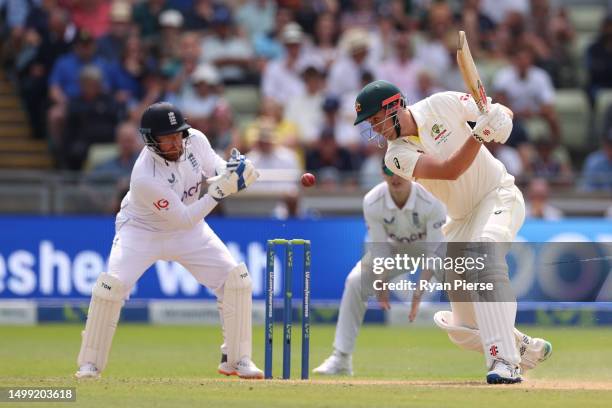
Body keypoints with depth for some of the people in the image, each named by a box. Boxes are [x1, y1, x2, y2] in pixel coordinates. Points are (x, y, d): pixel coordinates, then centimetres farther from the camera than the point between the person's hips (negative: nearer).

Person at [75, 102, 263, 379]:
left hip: (188, 231, 5)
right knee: (112, 284, -25)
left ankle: (236, 359, 7)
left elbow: (215, 168, 2)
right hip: (141, 230, -5)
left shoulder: (194, 140, -19)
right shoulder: (145, 178, -35)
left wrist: (234, 171, -22)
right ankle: (90, 364, -8)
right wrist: (220, 190, -35)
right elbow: (184, 218, -29)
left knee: (236, 279, -7)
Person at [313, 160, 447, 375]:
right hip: (393, 246, 2)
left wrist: (418, 294, -36)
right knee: (356, 281, -19)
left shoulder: (431, 202, -35)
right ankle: (341, 358, -10)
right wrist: (380, 290, -25)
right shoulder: (373, 202, -28)